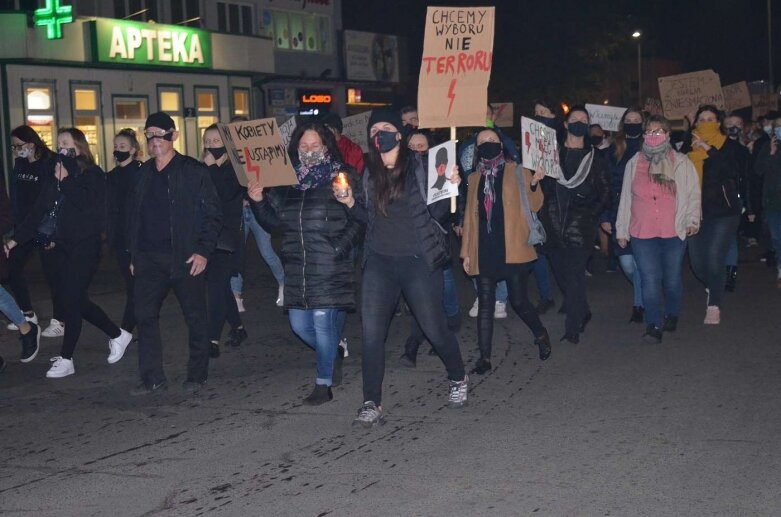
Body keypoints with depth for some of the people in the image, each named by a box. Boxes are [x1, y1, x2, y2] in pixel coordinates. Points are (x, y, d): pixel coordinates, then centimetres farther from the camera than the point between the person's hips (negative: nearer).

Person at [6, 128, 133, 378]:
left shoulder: (93, 175, -6)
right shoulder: (57, 174, 11)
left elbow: (88, 204, -23)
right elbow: (39, 210, 11)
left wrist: (65, 181, -17)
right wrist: (17, 238, 8)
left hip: (85, 247, -7)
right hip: (63, 245, 7)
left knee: (71, 299, -5)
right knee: (75, 299, 9)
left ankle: (66, 359, 4)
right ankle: (117, 335, 26)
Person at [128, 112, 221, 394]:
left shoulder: (193, 171, -3)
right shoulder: (143, 173, 13)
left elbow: (213, 214, -5)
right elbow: (135, 216, 18)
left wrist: (203, 250, -13)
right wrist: (134, 255, 12)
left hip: (185, 258, -5)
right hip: (149, 260, 5)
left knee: (195, 317, 3)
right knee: (145, 315, 1)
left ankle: (197, 374, 16)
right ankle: (153, 378, 9)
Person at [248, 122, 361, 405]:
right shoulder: (287, 182, 11)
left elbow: (359, 220, -10)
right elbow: (272, 221, 14)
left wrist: (340, 247, -19)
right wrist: (258, 202, -2)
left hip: (330, 267, -6)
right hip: (297, 267, 6)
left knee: (323, 321, -5)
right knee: (299, 323, 8)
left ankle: (324, 384, 11)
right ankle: (335, 352, 37)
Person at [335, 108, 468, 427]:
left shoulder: (419, 166, -4)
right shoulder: (370, 174, 8)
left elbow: (435, 211, -4)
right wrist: (350, 203, -2)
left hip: (418, 261, -3)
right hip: (379, 263, 4)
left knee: (435, 329, 6)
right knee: (371, 335, -3)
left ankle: (458, 380, 33)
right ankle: (372, 404, 5)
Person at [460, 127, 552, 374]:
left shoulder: (517, 172, 4)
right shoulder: (475, 178, 14)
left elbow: (533, 206, -1)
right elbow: (470, 215, 15)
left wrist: (534, 185, -20)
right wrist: (466, 252, 11)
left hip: (513, 249, -3)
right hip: (484, 250, 3)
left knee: (519, 301, -2)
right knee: (485, 305, 3)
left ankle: (541, 335, 27)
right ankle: (484, 358, 8)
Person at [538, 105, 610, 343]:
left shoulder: (594, 158, 7)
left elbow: (605, 192, 6)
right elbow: (542, 186, 8)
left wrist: (591, 213, -6)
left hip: (580, 225, -3)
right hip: (553, 223, 3)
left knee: (574, 275, -8)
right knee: (561, 273, 9)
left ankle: (573, 329, -4)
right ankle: (583, 313, 30)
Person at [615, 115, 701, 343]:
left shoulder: (681, 163, 5)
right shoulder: (634, 163, 8)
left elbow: (693, 194, 5)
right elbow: (625, 198, 11)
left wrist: (692, 220, -7)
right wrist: (621, 229, 9)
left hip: (674, 232, 0)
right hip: (642, 233, 0)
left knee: (672, 279, 11)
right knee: (650, 279, -6)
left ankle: (672, 315, 32)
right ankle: (653, 326, -2)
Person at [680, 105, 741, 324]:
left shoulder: (730, 146, 1)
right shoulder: (689, 145, 8)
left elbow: (732, 172, -18)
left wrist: (710, 150, -22)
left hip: (723, 211, -3)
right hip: (695, 211, 3)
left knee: (714, 259, -11)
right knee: (697, 262, 5)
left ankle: (714, 305, 5)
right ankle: (713, 288, 36)